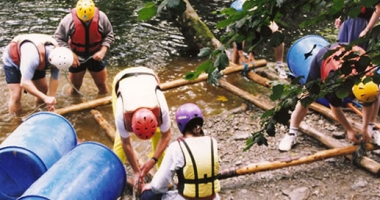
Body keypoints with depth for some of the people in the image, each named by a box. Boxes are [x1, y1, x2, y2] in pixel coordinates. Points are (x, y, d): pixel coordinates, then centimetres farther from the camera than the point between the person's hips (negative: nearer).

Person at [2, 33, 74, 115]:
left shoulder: (56, 54, -26)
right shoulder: (33, 56, -47)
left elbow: (54, 78, -18)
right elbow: (24, 82, -46)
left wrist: (51, 98, -19)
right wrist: (45, 98, -48)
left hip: (34, 62, 6)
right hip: (12, 61, -6)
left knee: (44, 89, 5)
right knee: (16, 96, -14)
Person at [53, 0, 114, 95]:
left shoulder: (101, 17, -18)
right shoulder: (68, 19, -23)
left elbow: (109, 35, -6)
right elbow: (58, 38, -13)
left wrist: (102, 51, -19)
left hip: (96, 57, 1)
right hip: (76, 58, -1)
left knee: (102, 85, 12)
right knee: (75, 87, 14)